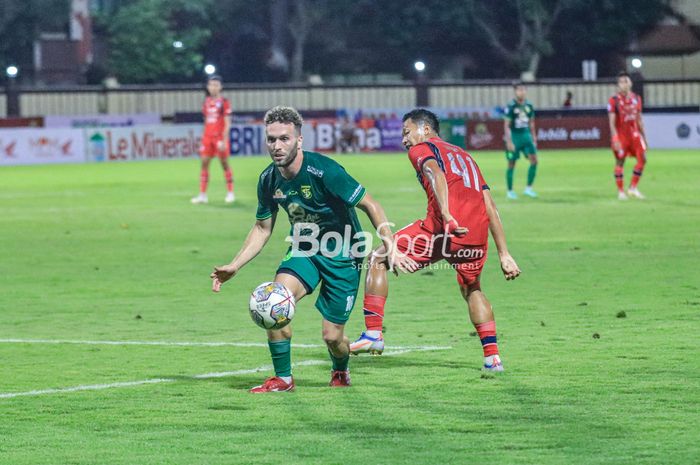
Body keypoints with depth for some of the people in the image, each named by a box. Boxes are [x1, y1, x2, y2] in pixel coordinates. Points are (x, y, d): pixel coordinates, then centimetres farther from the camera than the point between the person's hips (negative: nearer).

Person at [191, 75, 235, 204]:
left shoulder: (224, 102, -5)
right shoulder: (206, 102, 11)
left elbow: (227, 123, -9)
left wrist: (224, 140, -16)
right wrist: (204, 139, 16)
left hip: (220, 138, -5)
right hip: (207, 137, 5)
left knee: (224, 163, 1)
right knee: (204, 163, -1)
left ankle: (230, 193, 11)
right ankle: (202, 195, -1)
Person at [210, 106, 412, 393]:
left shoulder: (323, 171, -25)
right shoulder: (269, 180, -7)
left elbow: (370, 206, -17)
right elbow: (262, 228, 10)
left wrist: (392, 250, -20)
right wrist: (234, 267, 1)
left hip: (342, 255, -4)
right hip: (303, 250, 4)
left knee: (331, 336, -4)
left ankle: (340, 372, 34)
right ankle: (282, 379, -8)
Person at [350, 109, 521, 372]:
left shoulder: (421, 149, 15)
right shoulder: (464, 156, 33)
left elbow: (436, 174, -10)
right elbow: (491, 209, 27)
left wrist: (446, 215, -25)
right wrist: (504, 254, 25)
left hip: (443, 227, -6)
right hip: (477, 233, 6)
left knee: (378, 260, 11)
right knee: (472, 289, 31)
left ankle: (373, 334, 2)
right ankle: (493, 357, 21)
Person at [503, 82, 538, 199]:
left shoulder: (529, 106, 5)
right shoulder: (511, 107, -10)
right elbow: (506, 125, -10)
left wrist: (534, 138, 15)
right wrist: (509, 141, -15)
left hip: (526, 135, 5)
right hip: (514, 137, -5)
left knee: (534, 160, -9)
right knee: (511, 164, 2)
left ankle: (528, 188, 0)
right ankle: (510, 191, 14)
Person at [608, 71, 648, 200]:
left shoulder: (636, 99, 8)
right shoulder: (614, 100, -7)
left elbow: (639, 120, 15)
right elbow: (612, 122, -11)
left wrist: (644, 136, 14)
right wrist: (615, 139, -19)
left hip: (634, 133, 5)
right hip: (620, 135, -5)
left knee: (642, 158, -5)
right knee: (620, 161, 1)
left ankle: (633, 188, 6)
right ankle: (620, 191, 10)